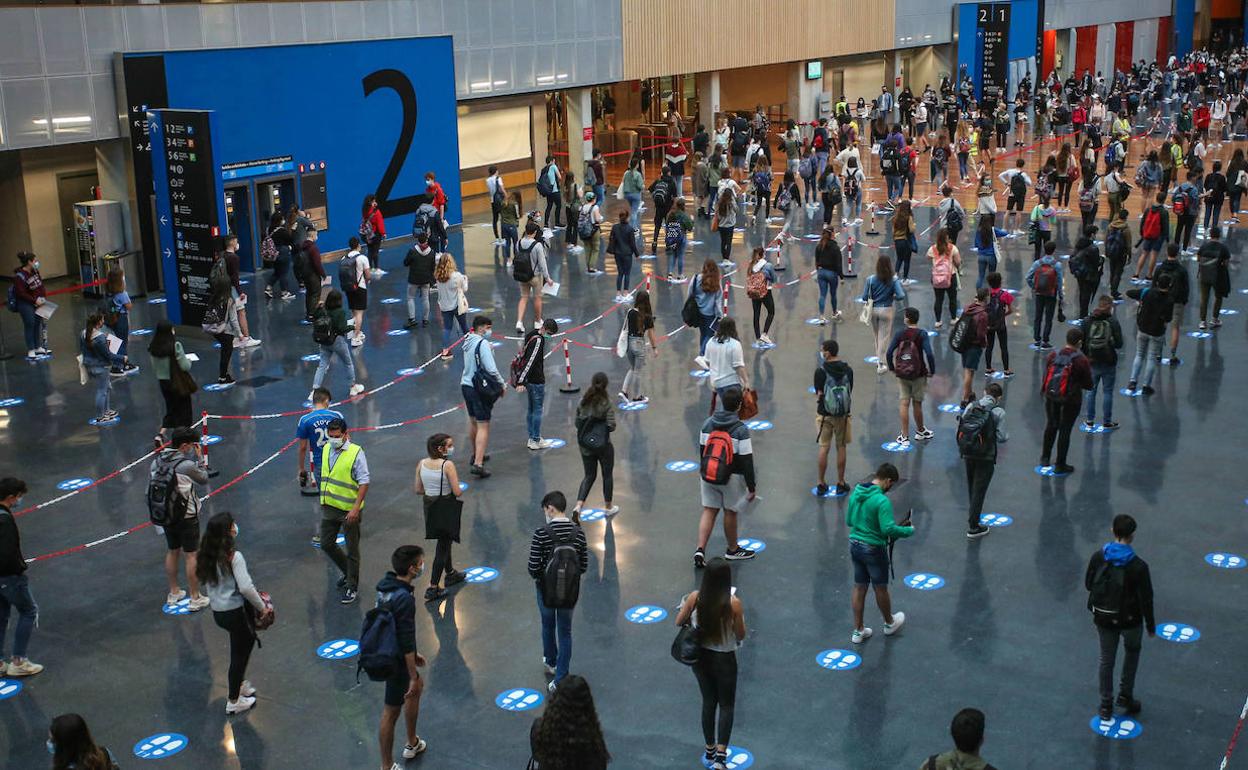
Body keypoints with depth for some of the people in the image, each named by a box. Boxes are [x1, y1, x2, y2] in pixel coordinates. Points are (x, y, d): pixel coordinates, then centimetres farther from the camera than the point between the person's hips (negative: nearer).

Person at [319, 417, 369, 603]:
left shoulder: (356, 452, -17)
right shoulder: (326, 449, 3)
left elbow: (364, 482, -17)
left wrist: (356, 508, -22)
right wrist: (324, 500, 18)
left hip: (349, 510, -6)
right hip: (329, 507, 6)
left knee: (352, 550, 6)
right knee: (326, 545, 12)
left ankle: (352, 587, 19)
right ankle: (347, 572, 36)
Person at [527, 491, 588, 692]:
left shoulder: (541, 533, -19)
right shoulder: (578, 532, -9)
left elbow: (533, 567, -18)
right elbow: (584, 566, -4)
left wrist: (536, 576, 4)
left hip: (546, 588, -2)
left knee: (548, 626, 25)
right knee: (565, 632, 13)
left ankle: (551, 662, 47)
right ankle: (560, 679, 12)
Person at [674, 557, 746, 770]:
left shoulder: (695, 598, -15)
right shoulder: (733, 604, -22)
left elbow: (679, 622, -2)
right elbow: (741, 636, -11)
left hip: (699, 656, 3)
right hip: (724, 659, -3)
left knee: (709, 702, 21)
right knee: (726, 705, 14)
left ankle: (710, 752, 34)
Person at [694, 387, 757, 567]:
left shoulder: (708, 423, -4)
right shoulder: (741, 430, -19)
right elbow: (747, 460, -16)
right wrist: (751, 486, -8)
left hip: (708, 475, 4)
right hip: (731, 478, -4)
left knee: (709, 511, 9)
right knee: (730, 512, 13)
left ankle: (700, 550, -3)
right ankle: (732, 550, 31)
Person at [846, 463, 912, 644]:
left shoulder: (855, 493, 1)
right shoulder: (882, 501, -23)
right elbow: (888, 529, -27)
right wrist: (909, 530, -12)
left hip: (855, 545, 6)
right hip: (874, 549, -6)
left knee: (859, 588, 15)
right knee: (881, 588, 15)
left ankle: (858, 631, 22)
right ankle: (889, 623, 37)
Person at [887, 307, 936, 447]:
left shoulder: (900, 334, -6)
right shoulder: (922, 334, -12)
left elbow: (889, 353, -7)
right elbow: (929, 354, -20)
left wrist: (892, 368, 8)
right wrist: (931, 371, -7)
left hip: (902, 374, 1)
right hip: (918, 375, -1)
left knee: (904, 404, 5)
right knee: (917, 403, 14)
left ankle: (905, 437, 6)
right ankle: (920, 431, 33)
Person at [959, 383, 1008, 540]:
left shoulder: (970, 406, 1)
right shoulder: (999, 412, -10)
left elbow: (960, 428, 2)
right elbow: (1001, 437, -10)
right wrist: (1007, 436, 13)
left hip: (967, 454, 4)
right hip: (986, 457, -4)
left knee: (972, 488, 22)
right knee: (979, 490, 2)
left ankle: (973, 514, 41)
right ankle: (973, 527, 4)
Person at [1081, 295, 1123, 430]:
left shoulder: (1086, 321, -6)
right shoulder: (1113, 322, -11)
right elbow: (1119, 344, -11)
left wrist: (1087, 355, 8)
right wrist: (1110, 343, 9)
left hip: (1091, 362, 2)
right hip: (1109, 363, -2)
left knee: (1091, 391, 14)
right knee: (1107, 392, 8)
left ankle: (1089, 420, 19)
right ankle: (1107, 422, 14)